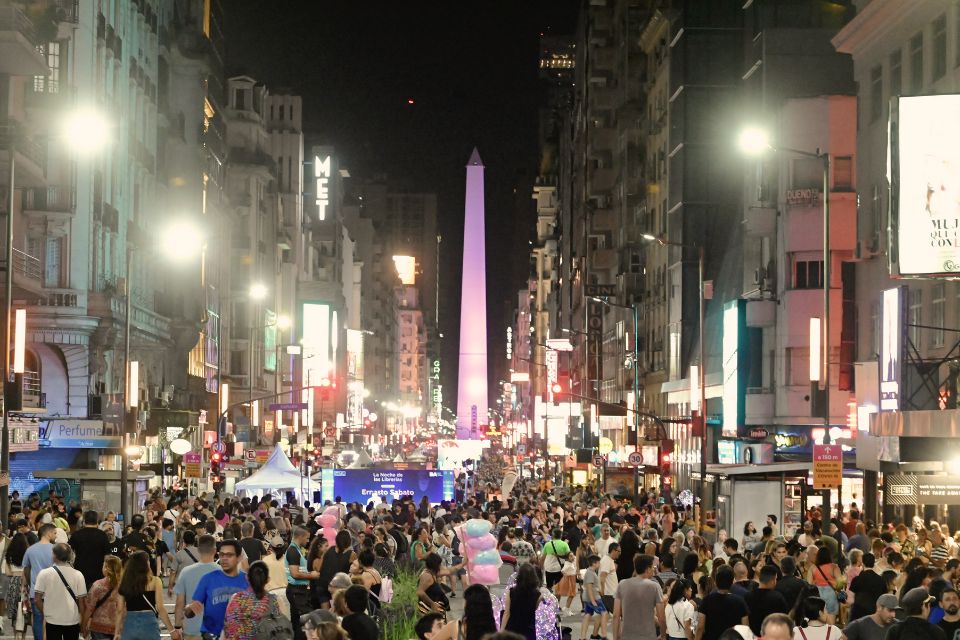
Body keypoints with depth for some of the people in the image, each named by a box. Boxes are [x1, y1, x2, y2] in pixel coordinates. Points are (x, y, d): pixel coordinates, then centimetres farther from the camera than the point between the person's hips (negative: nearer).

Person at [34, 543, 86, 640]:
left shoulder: (44, 574, -10)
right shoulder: (78, 575, -7)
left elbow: (38, 599, -6)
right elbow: (81, 601, -4)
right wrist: (82, 621, 12)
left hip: (52, 621, -1)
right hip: (73, 621, 1)